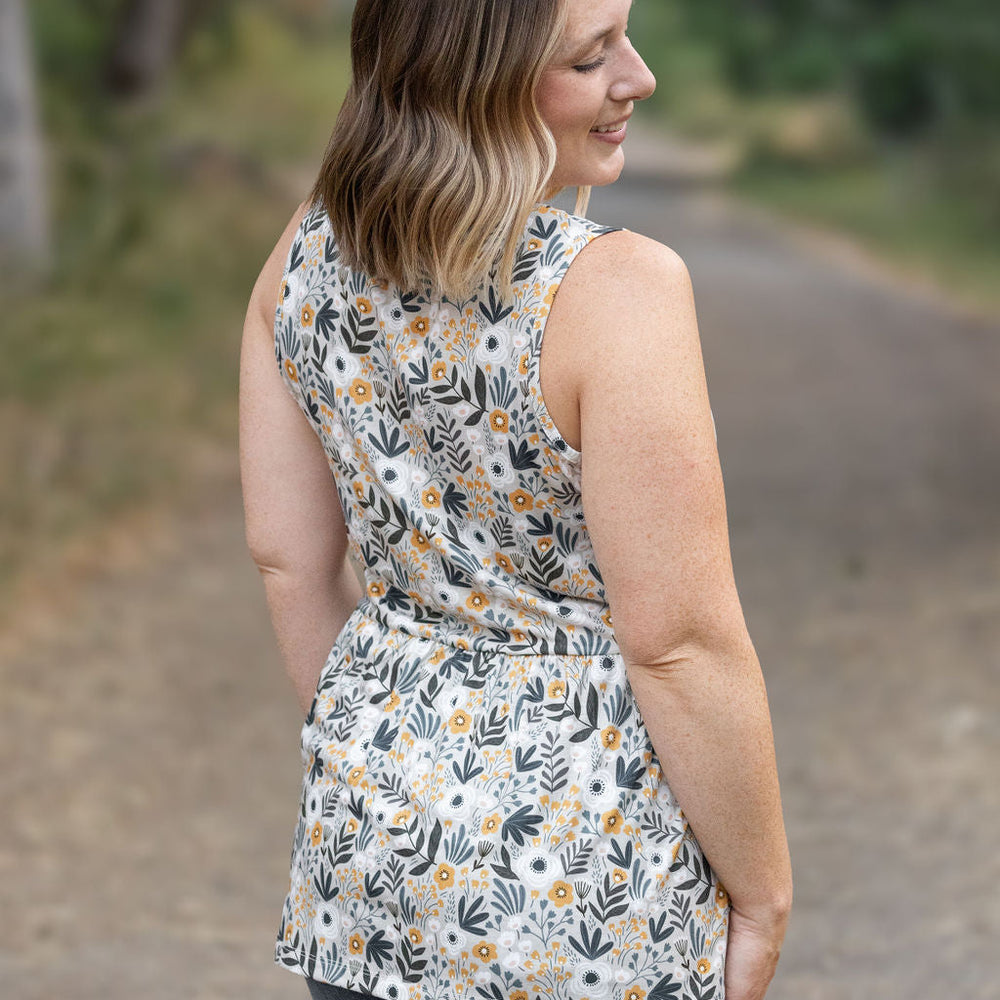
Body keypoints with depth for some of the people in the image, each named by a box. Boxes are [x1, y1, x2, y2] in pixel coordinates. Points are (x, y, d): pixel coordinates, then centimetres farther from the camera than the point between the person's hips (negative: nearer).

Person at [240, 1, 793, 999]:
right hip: (580, 888, -5)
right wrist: (762, 897, -7)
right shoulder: (615, 289, -23)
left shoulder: (307, 252, -4)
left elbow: (287, 558, 4)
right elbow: (676, 641, -20)